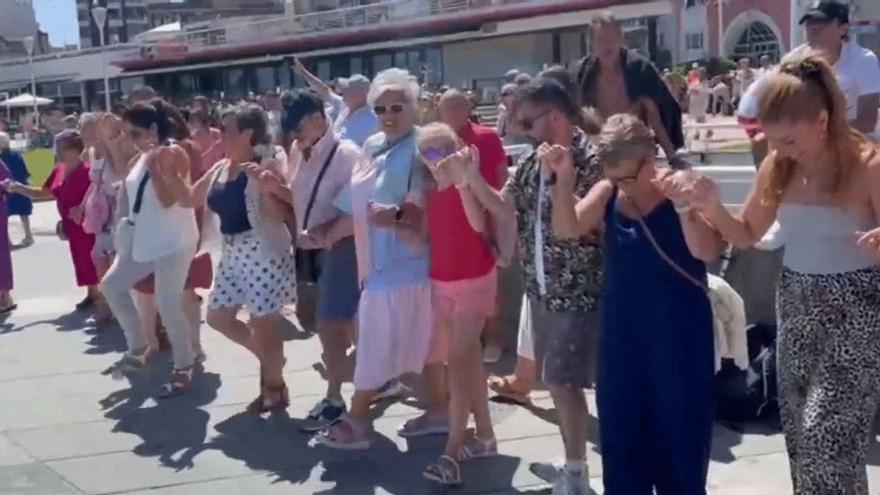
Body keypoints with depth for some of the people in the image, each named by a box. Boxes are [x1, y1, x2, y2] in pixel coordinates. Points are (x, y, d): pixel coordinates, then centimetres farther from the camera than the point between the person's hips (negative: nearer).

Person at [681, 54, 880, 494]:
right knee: (799, 435, 12)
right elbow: (747, 234, 11)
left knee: (826, 434, -12)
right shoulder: (778, 168, 0)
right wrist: (713, 209, -8)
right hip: (795, 309, 6)